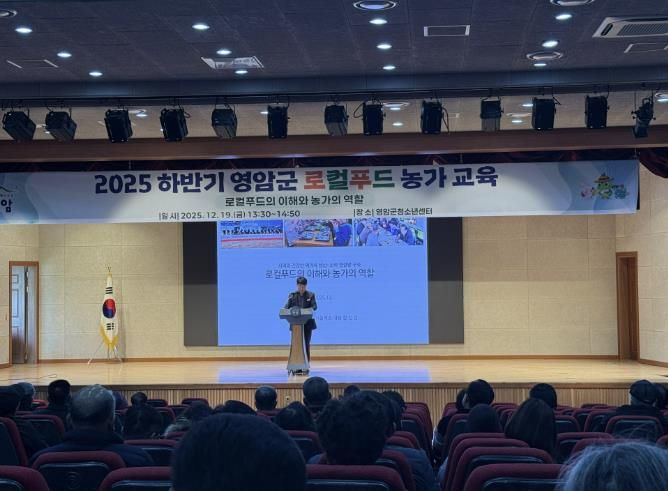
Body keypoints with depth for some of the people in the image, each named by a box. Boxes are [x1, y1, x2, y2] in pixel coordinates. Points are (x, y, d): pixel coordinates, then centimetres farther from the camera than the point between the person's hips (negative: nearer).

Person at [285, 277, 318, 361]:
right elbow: (287, 307, 3)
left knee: (306, 343, 2)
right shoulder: (292, 295, 7)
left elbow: (314, 306, -5)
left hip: (307, 323, -1)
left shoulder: (310, 295, 4)